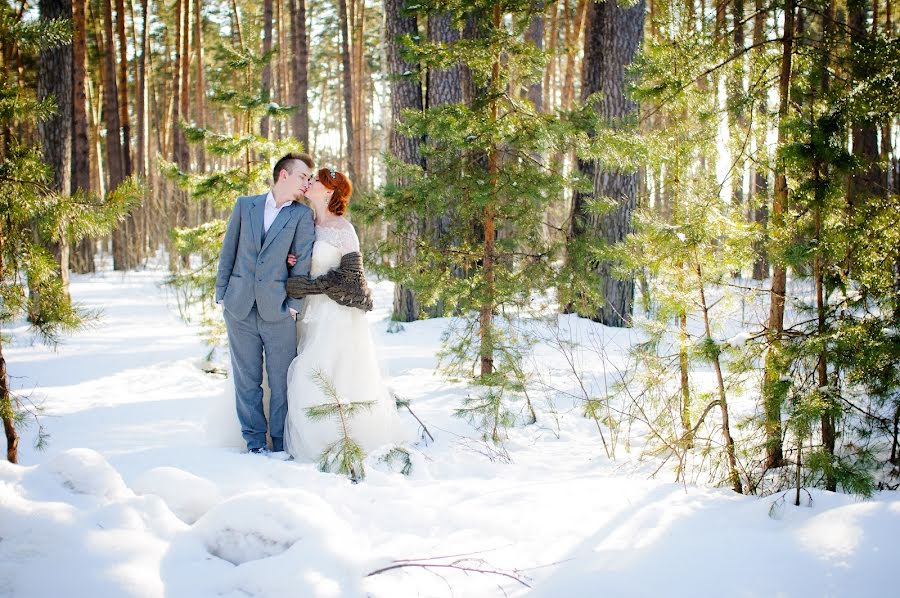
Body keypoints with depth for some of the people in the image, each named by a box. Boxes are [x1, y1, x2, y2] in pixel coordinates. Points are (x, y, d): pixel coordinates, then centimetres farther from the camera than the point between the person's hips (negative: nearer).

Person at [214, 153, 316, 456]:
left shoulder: (302, 215, 3)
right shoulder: (244, 205, 9)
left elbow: (303, 262, -2)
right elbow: (228, 251, 11)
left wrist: (294, 304, -8)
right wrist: (221, 293, 5)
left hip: (277, 309, -2)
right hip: (239, 307, 2)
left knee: (281, 383, 1)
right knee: (247, 380, 8)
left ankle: (281, 446, 11)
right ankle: (255, 442, 18)